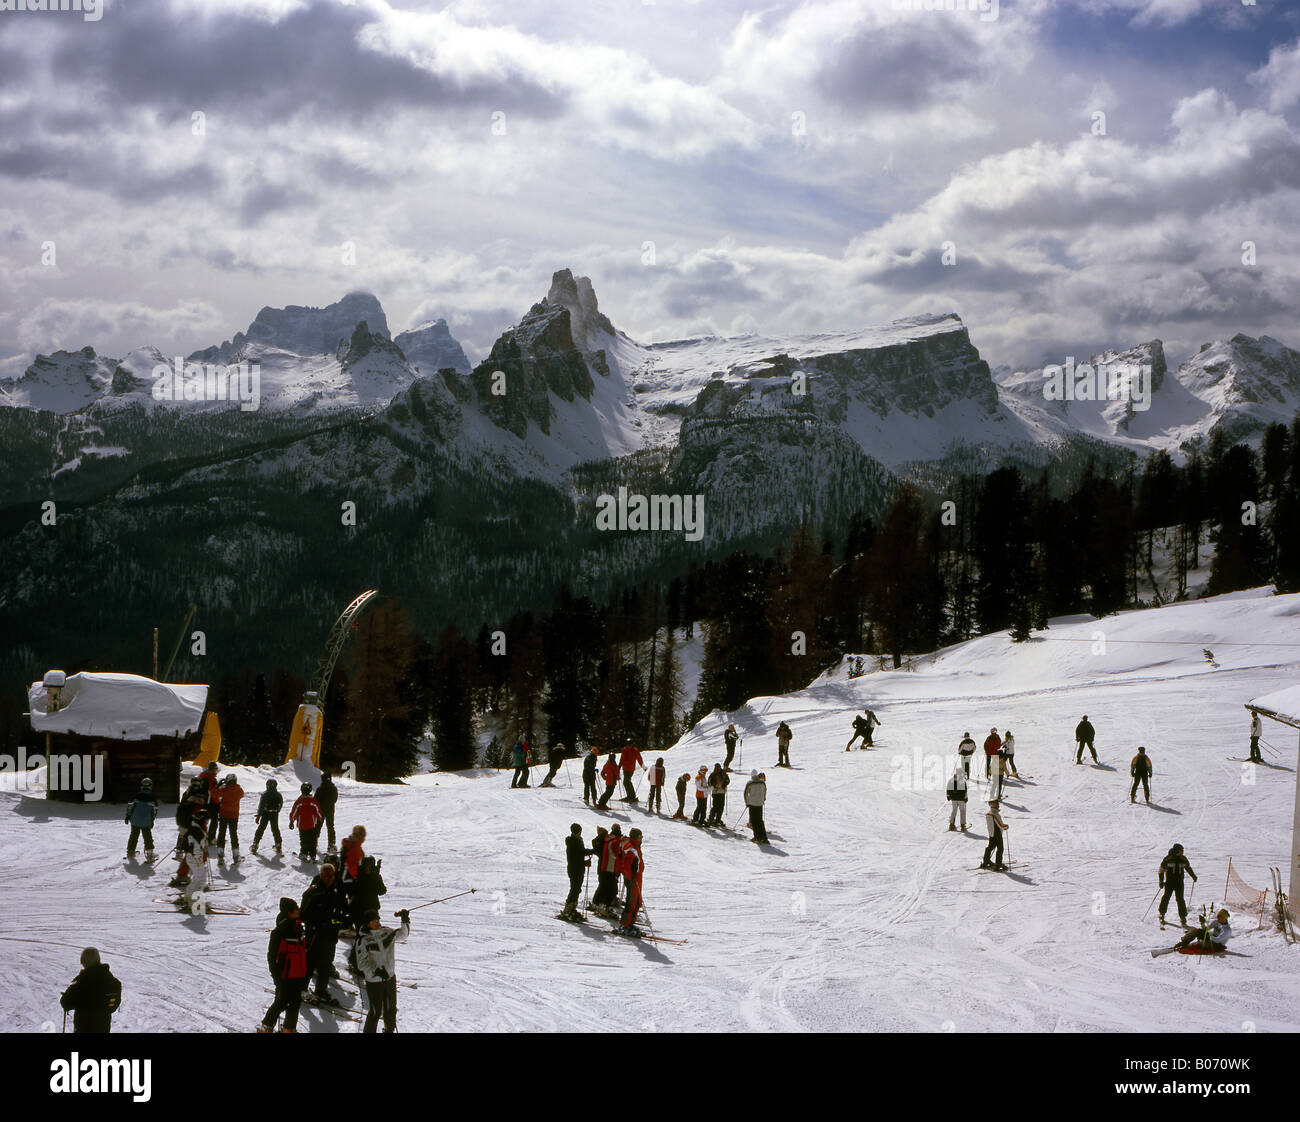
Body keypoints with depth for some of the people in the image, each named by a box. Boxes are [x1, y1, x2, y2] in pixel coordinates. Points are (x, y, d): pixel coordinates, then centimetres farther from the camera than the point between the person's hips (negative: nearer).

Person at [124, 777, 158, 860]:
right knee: (148, 837, 11)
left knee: (134, 836, 16)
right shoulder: (153, 797, -4)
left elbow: (130, 806, -1)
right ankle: (149, 852, 5)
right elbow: (155, 810, 1)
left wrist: (127, 816, 8)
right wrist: (152, 820, 12)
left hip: (135, 820, 1)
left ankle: (130, 852, 23)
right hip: (146, 822, -1)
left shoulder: (137, 795, -4)